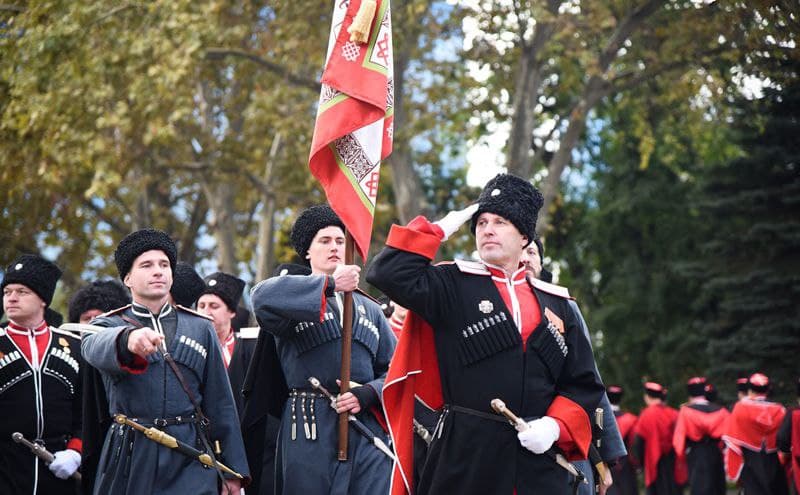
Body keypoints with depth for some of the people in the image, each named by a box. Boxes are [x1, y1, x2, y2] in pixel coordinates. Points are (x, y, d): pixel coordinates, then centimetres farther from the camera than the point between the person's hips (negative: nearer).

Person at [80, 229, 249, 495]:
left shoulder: (201, 328, 13)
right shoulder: (108, 325, 6)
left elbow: (221, 405, 13)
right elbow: (96, 348, -21)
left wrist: (233, 472, 8)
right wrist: (129, 339, -45)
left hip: (191, 462, 1)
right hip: (130, 461, -1)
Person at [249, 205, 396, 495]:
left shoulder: (370, 310, 21)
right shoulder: (298, 301, 7)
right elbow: (262, 297, -19)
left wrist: (368, 394, -7)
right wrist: (330, 284, -18)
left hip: (367, 431, 3)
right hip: (310, 432, -3)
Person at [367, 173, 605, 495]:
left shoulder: (557, 304, 15)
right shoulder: (452, 287, 5)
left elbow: (584, 383, 14)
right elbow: (388, 273, -10)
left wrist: (555, 425, -4)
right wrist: (438, 230, -2)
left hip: (541, 464, 3)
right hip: (465, 459, -3)